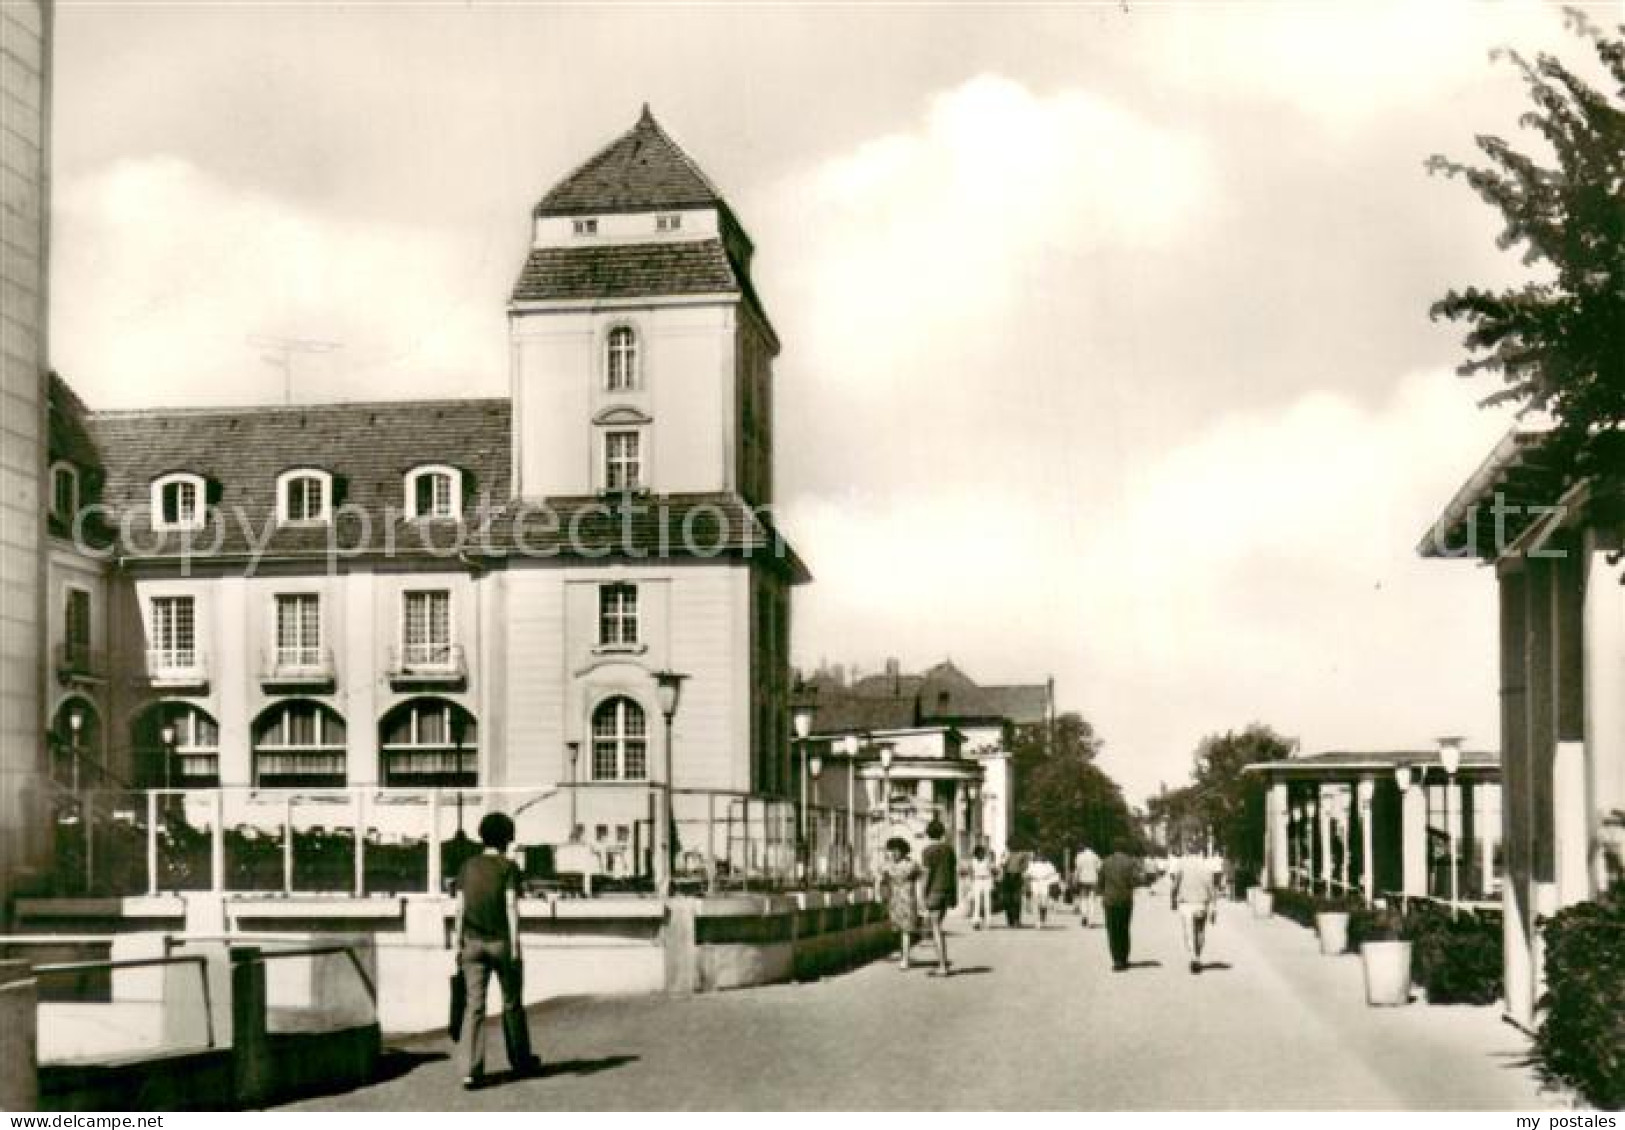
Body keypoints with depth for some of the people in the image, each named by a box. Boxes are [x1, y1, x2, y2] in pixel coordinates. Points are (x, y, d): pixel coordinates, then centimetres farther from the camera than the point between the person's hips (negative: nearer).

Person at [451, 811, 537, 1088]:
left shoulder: (468, 866, 6)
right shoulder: (509, 867, -5)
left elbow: (460, 907, 4)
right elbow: (511, 906, -13)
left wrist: (458, 943, 10)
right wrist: (515, 946, -14)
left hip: (473, 942, 3)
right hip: (502, 941, -3)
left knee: (474, 1005, -1)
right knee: (512, 1003, 14)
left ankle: (470, 1069, -11)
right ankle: (520, 1059, 29)